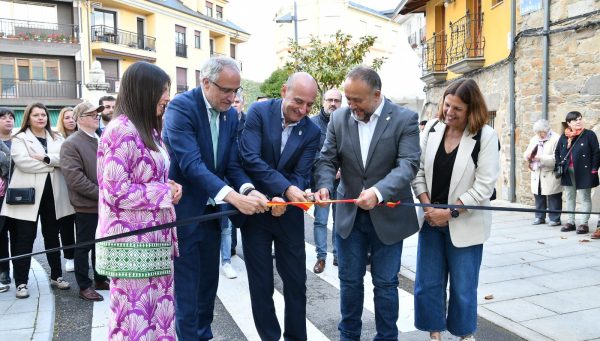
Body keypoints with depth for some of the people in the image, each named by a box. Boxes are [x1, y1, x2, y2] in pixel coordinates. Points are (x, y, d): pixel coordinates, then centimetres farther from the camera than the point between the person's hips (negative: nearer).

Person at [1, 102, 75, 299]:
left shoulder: (57, 138, 14)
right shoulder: (20, 139, 3)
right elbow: (23, 162, -15)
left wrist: (46, 158, -18)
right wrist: (54, 163, -13)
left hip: (53, 194, 4)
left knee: (52, 236, 13)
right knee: (25, 239, -1)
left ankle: (56, 276, 24)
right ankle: (21, 282, 7)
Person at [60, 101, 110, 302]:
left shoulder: (101, 141, 10)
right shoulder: (71, 144, -10)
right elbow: (75, 178, -18)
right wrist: (101, 194, -18)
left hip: (105, 205, 6)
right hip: (86, 206, -6)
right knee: (84, 246, 5)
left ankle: (100, 279, 30)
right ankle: (84, 286, 17)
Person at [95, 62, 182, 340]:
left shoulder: (148, 130, 15)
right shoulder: (121, 131, -16)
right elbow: (116, 192, -20)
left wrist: (168, 186, 4)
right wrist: (166, 192, -14)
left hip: (154, 238, 9)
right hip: (131, 241, -9)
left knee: (159, 312, 14)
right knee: (135, 317, 0)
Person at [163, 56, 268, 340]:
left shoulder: (231, 114, 4)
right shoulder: (181, 106, -18)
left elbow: (232, 164, 0)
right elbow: (190, 163, -29)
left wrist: (248, 189, -22)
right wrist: (232, 196, -39)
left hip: (211, 209, 7)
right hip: (185, 209, -7)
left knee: (209, 281, 17)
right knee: (187, 286, 1)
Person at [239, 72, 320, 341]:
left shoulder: (312, 132, -3)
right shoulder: (259, 112, -10)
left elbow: (301, 176, -7)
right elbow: (250, 158, -20)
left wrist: (284, 200, -28)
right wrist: (286, 188, -29)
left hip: (288, 212, 2)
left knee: (296, 281, 9)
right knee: (261, 282, 9)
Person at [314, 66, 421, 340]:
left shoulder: (405, 119, -11)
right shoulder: (339, 119, -1)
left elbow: (408, 164, -20)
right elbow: (327, 160, -1)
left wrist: (378, 191, -36)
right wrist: (324, 186, -23)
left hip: (388, 215, -3)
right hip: (349, 214, 3)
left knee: (385, 283, 9)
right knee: (349, 280, 13)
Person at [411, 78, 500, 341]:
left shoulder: (486, 136, -11)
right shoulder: (432, 128, 1)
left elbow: (484, 187, -14)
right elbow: (418, 171, 4)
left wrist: (450, 212, -16)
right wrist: (427, 206, -8)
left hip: (464, 223, -4)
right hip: (431, 219, 4)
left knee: (463, 287, 8)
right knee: (427, 284, 9)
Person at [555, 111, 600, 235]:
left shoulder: (589, 135, -5)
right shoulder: (564, 137, 7)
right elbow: (557, 152, 16)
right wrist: (559, 165, 4)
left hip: (583, 172, -5)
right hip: (568, 172, 5)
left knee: (585, 198, 3)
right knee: (569, 198, 12)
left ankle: (584, 223, 8)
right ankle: (570, 222, 21)